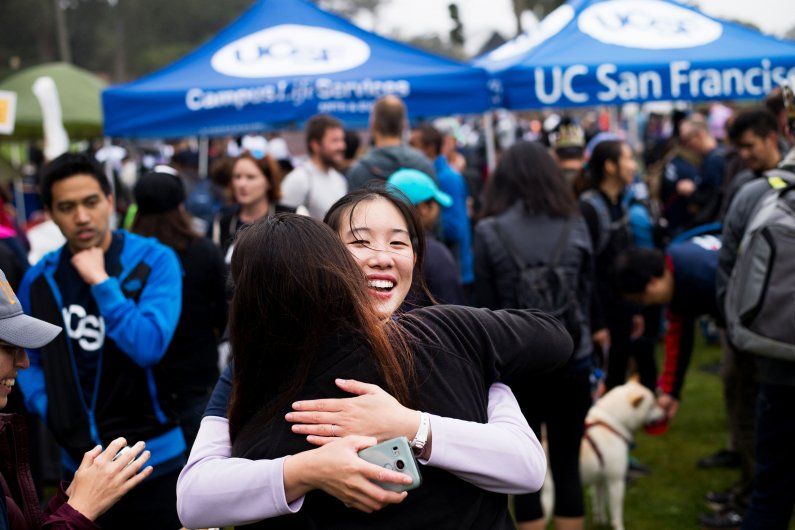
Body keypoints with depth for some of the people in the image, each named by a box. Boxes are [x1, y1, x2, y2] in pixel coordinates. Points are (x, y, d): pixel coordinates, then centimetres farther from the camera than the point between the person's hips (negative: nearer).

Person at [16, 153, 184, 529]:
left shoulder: (154, 260, -10)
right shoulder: (39, 279, 0)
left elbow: (149, 347, -22)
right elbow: (26, 360, 9)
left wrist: (101, 282, -21)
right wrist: (49, 411, -6)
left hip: (154, 459, -3)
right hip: (80, 462, 3)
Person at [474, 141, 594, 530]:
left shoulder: (489, 232, -6)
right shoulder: (575, 226, 1)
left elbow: (485, 305, -1)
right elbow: (586, 295, 8)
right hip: (572, 358, 2)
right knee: (568, 468, 10)